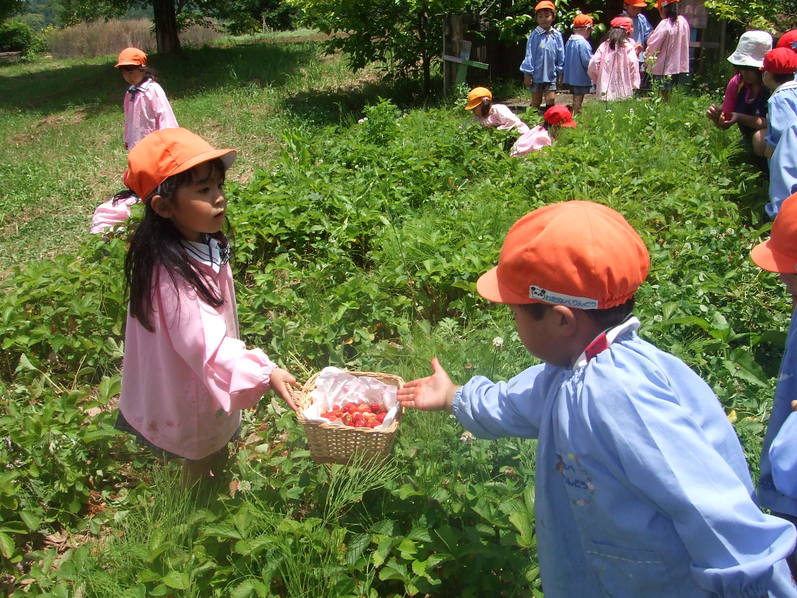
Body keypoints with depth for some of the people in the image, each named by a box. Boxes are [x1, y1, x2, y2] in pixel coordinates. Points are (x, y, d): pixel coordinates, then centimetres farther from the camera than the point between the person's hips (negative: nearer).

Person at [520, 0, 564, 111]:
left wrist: (559, 72, 8)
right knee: (536, 102, 9)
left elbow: (560, 56, 6)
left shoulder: (557, 35, -2)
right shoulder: (534, 35, -9)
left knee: (551, 100, 0)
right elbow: (529, 55, -7)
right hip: (537, 74, -2)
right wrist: (527, 74, -8)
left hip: (551, 75, 2)